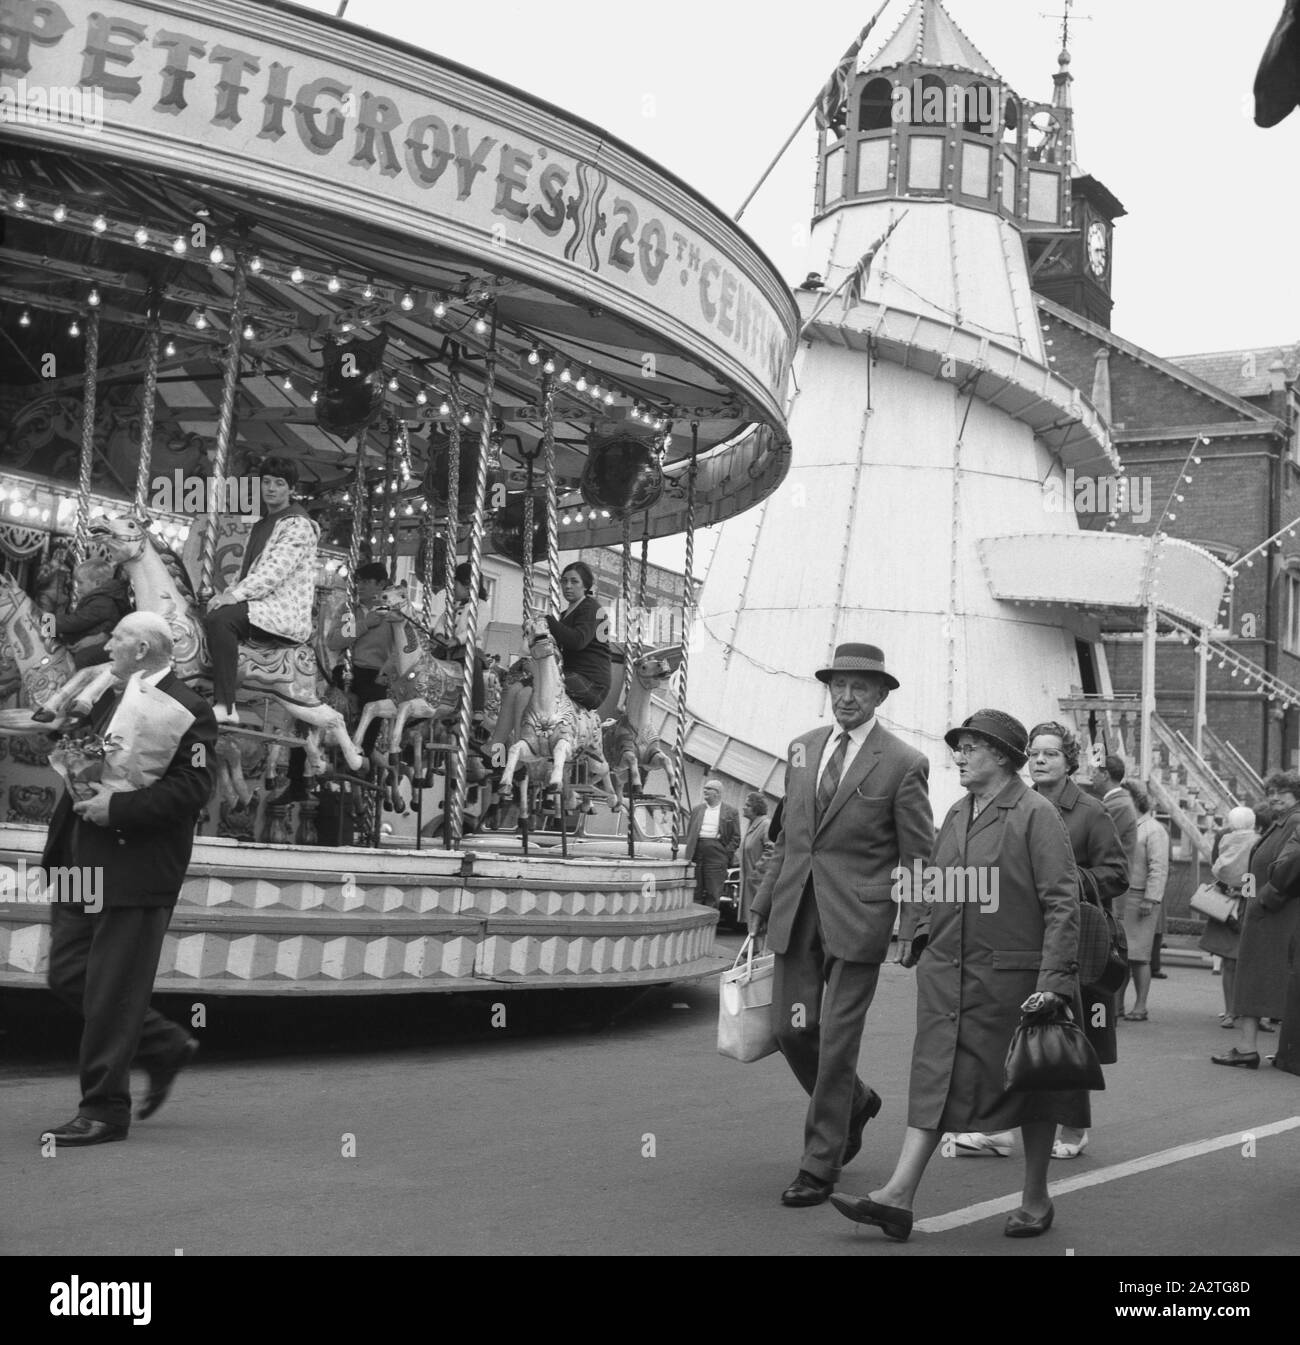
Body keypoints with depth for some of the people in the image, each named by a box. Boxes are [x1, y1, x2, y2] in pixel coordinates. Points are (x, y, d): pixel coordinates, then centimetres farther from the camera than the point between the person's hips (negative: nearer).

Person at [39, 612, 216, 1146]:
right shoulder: (110, 700, 18)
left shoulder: (185, 711, -10)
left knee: (112, 989, -4)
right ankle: (165, 1047, 26)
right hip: (86, 863, 9)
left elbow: (193, 788, -19)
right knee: (68, 974, 10)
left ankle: (104, 1110, 6)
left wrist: (118, 807, -22)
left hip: (137, 868, -9)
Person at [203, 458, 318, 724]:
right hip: (259, 607, 10)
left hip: (286, 612, -10)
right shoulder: (260, 525, 23)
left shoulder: (297, 524, -6)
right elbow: (245, 572, 23)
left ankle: (225, 707, -37)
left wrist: (235, 595, -24)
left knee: (219, 618, -31)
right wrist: (226, 595, 3)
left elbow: (274, 571, -18)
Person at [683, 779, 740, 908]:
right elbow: (689, 833, 17)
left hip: (717, 855, -3)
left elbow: (736, 837, 3)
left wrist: (726, 854, -7)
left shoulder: (731, 812, 5)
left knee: (713, 894, -3)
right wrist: (689, 852, 5)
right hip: (697, 852, 3)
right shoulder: (697, 809, 17)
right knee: (695, 893, 4)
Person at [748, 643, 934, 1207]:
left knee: (836, 1040, -3)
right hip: (796, 909, 5)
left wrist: (913, 934, -10)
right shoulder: (803, 747, 11)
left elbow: (918, 858, -4)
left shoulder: (903, 764, -5)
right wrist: (762, 902, 15)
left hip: (856, 916, -5)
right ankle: (855, 1102, 36)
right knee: (792, 1030, 7)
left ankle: (819, 1166, 10)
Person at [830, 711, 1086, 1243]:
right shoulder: (956, 815, 12)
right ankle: (897, 1198, -4)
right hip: (946, 972, 6)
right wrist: (923, 938, 14)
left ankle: (1035, 1199, 23)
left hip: (1011, 977, -6)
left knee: (1030, 1086, 9)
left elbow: (1062, 902, -15)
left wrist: (1054, 979, -20)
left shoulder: (1035, 814, -10)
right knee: (935, 1081, 1)